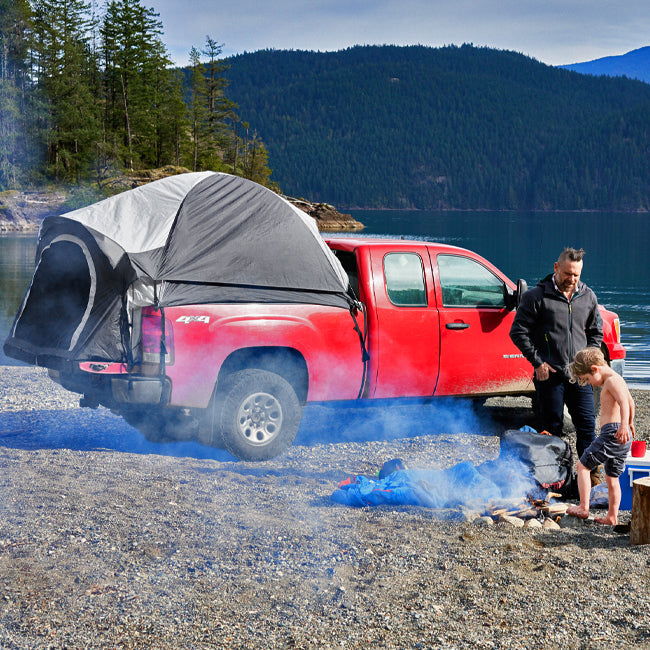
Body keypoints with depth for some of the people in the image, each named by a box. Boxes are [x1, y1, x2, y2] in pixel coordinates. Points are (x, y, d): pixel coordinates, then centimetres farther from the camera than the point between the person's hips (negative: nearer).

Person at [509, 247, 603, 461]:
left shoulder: (588, 297, 10)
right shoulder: (536, 296, -4)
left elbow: (596, 332, 22)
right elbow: (518, 332, -4)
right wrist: (537, 362, -9)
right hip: (549, 374, -3)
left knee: (587, 427, 0)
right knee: (553, 428, 4)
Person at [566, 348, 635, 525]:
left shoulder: (612, 380, -10)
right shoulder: (617, 379, 21)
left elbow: (624, 402, -26)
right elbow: (630, 402, 36)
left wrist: (624, 425, -40)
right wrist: (630, 423, 52)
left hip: (613, 433, -10)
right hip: (624, 438, 10)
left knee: (583, 465, -2)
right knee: (612, 477, 14)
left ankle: (584, 508, -4)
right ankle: (612, 517, 16)